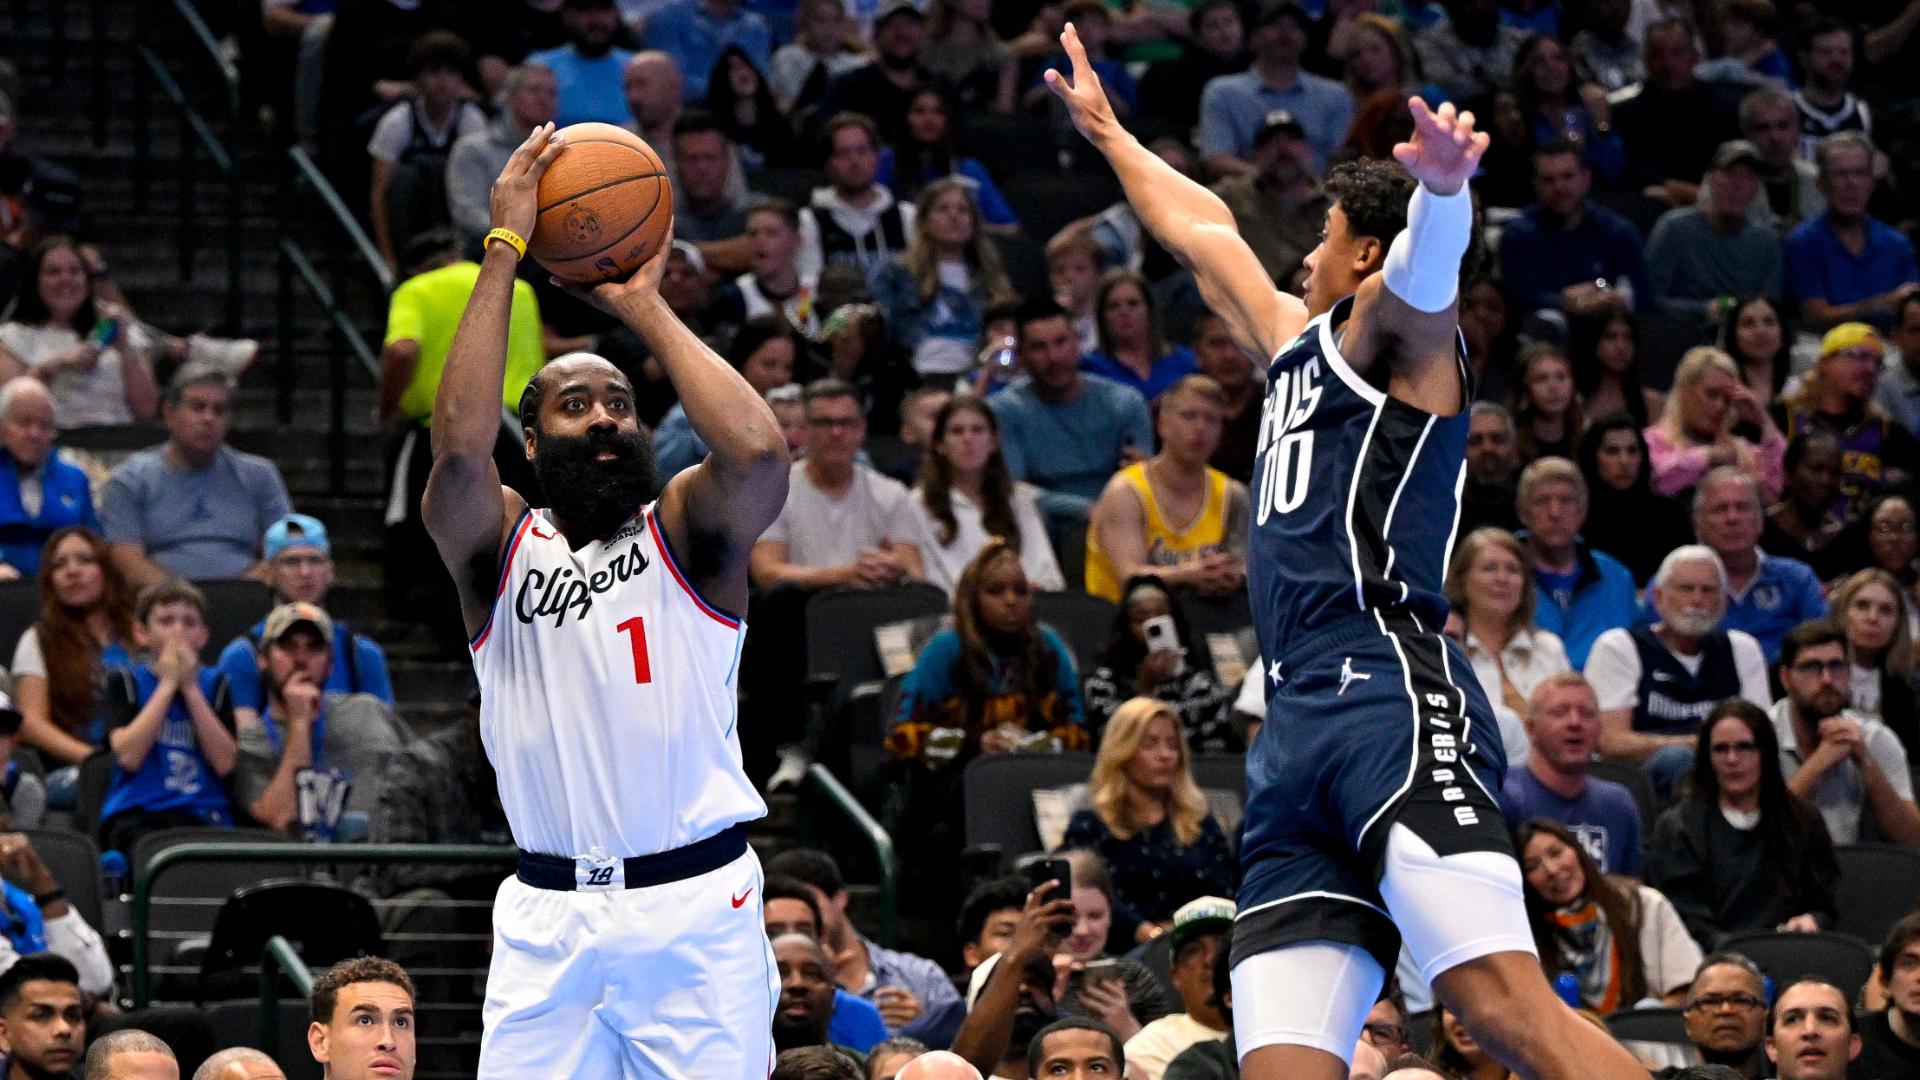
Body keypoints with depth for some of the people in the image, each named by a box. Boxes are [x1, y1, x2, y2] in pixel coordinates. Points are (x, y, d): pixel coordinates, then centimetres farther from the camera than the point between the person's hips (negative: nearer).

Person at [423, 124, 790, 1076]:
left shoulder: (685, 530, 6)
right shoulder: (500, 548, 7)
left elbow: (760, 453, -16)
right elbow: (458, 449, -14)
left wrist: (645, 307, -6)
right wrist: (504, 254, -11)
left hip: (699, 900, -1)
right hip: (548, 915, 1)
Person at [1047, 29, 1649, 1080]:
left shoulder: (1391, 331, 6)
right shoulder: (1297, 345, 30)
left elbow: (1424, 263, -19)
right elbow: (1203, 232, 47)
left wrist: (1443, 188, -41)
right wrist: (1106, 133, 58)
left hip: (1389, 705, -8)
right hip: (1296, 736, 8)